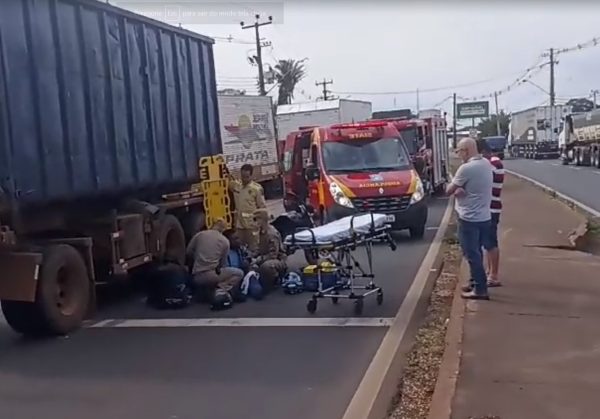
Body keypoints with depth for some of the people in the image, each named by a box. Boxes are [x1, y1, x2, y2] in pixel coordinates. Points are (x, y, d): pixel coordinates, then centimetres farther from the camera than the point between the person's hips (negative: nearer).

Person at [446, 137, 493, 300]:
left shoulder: (466, 168, -20)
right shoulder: (486, 164, 7)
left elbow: (449, 190, -11)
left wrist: (454, 187, 8)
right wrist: (461, 190, -7)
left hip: (469, 218, -9)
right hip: (484, 217, 9)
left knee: (472, 254, -1)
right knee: (476, 253, 19)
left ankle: (480, 289, 3)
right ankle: (476, 282, 29)